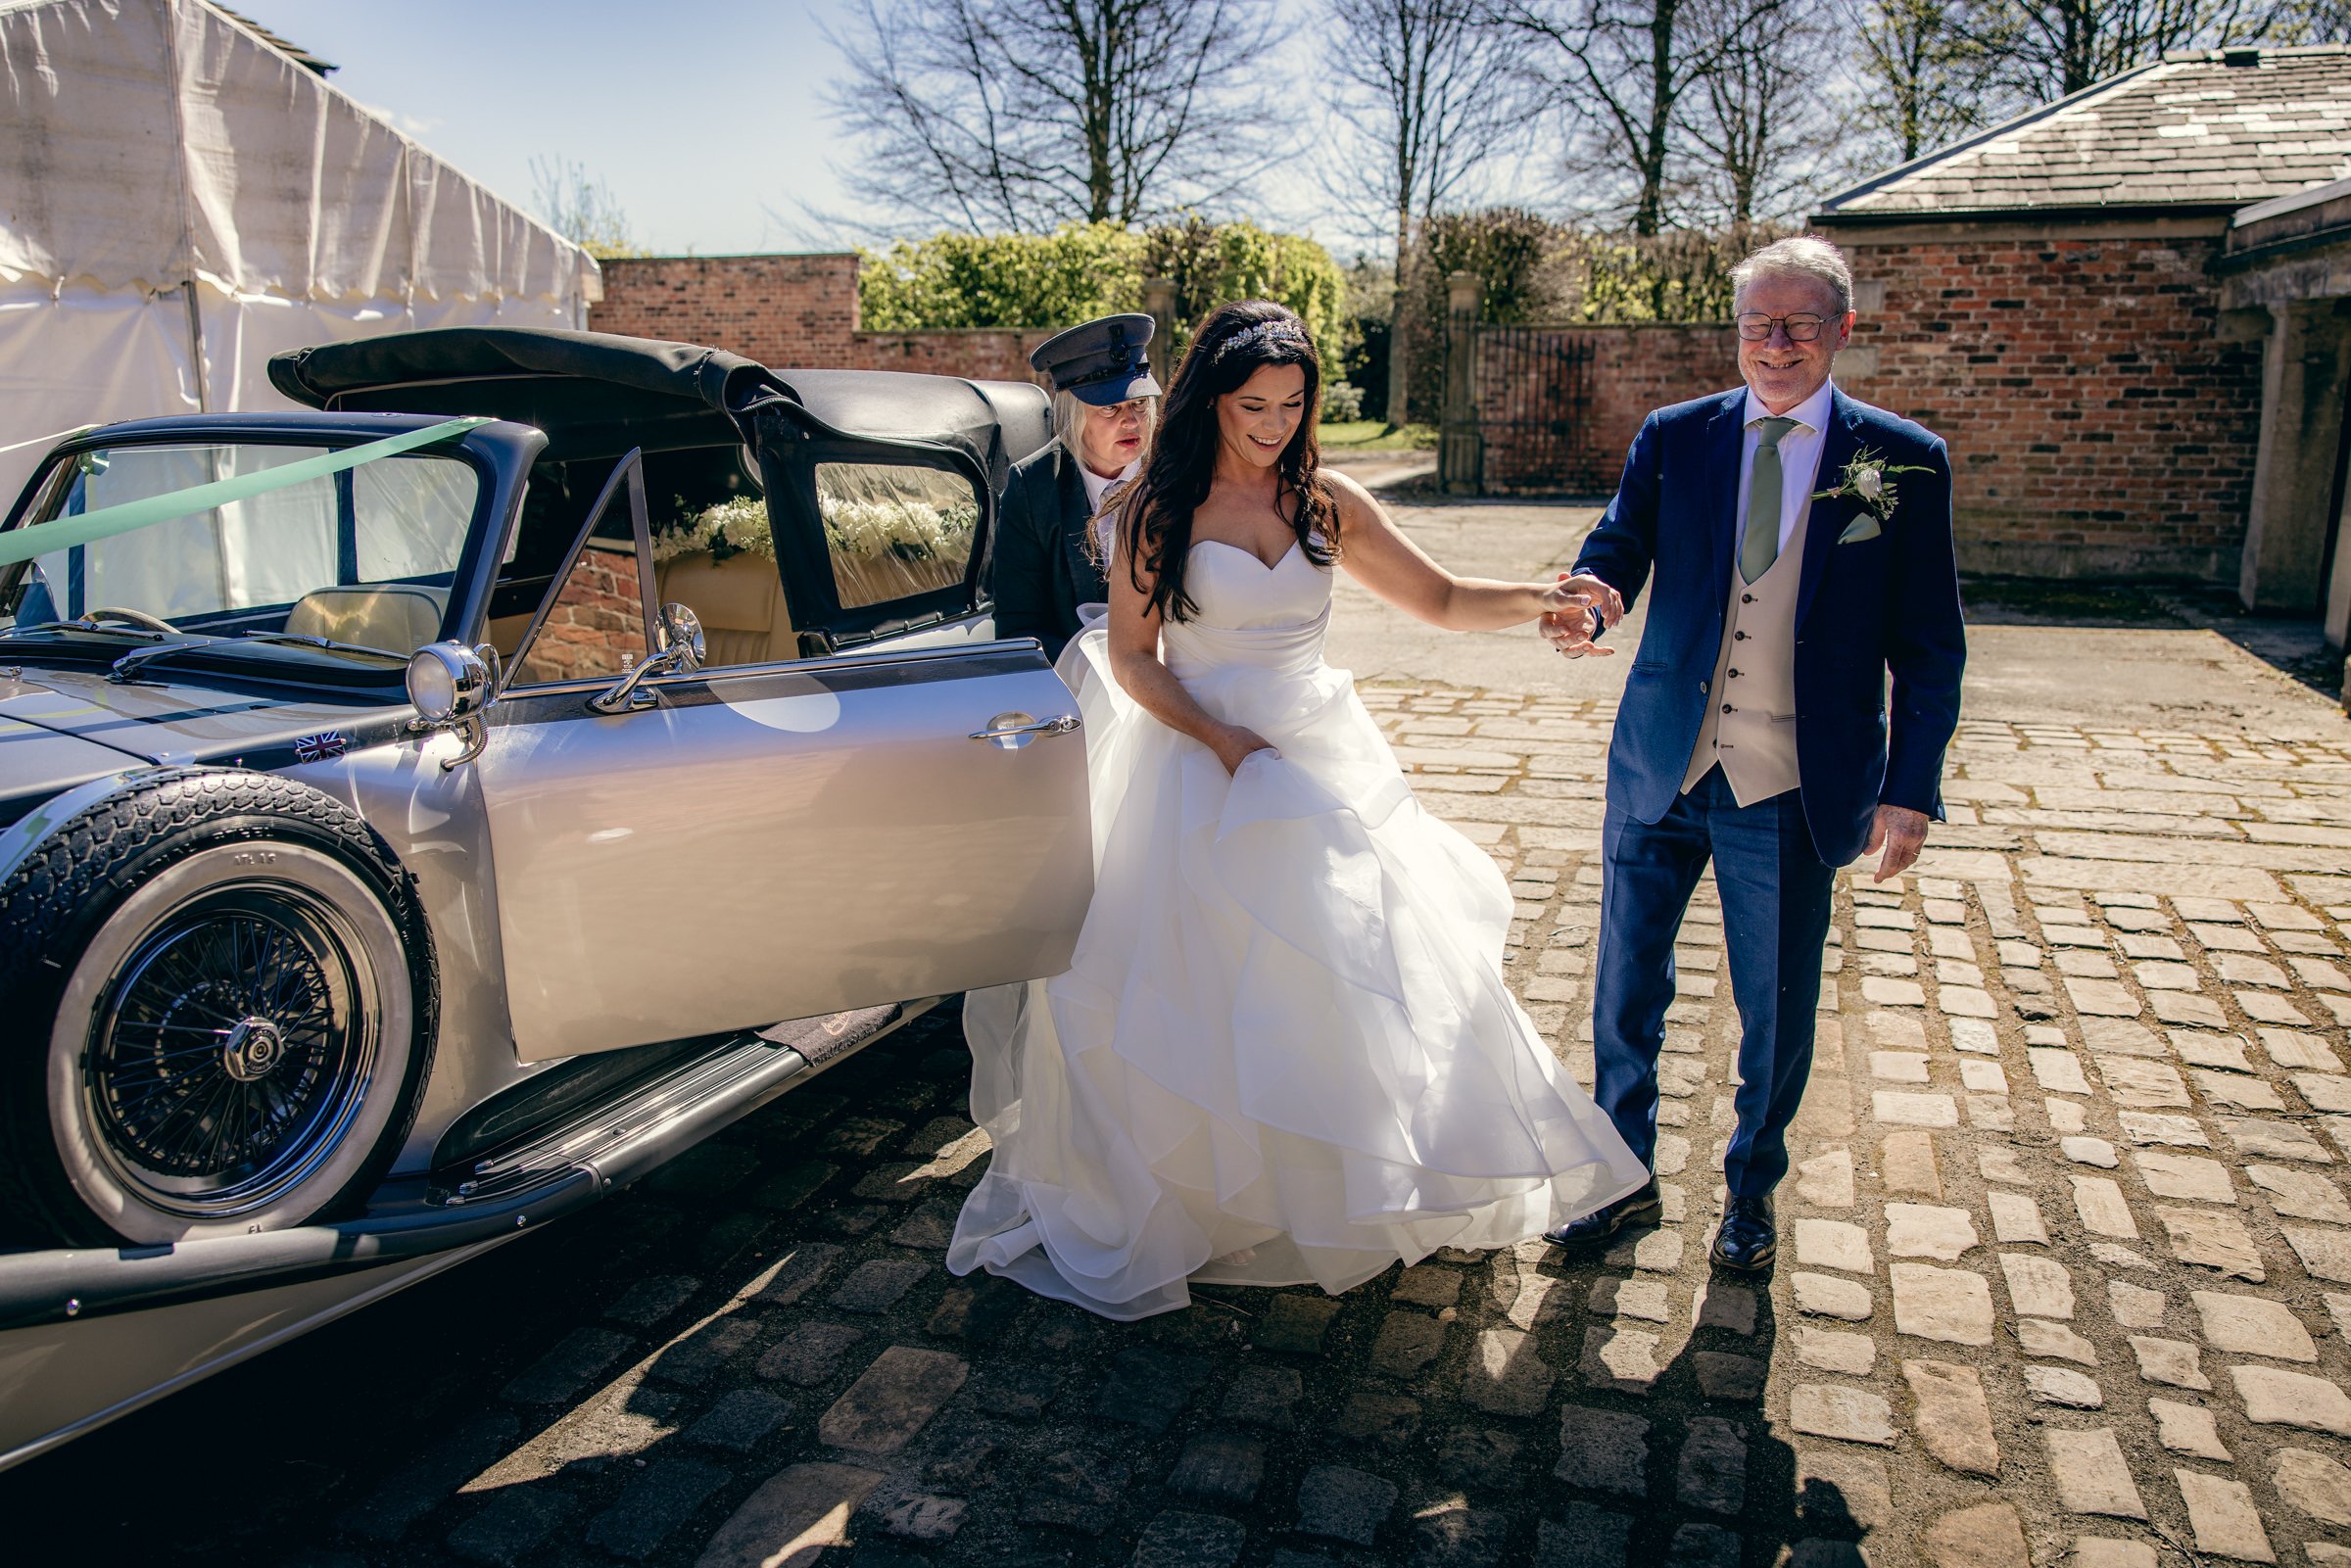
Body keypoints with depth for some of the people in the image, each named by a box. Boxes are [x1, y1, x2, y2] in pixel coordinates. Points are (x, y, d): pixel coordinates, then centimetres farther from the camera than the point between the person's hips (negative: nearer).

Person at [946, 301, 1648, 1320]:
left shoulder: (1327, 505, 3)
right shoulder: (1158, 511, -6)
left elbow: (1442, 599, 5)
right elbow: (1132, 660, -5)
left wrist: (1538, 599, -14)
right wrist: (1230, 745, -16)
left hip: (1325, 762, 4)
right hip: (1201, 767, -3)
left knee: (1361, 971, 7)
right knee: (1195, 993, 3)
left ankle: (1344, 1186, 30)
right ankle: (1187, 1200, 24)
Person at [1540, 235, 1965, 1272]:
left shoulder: (1903, 463, -2)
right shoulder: (1674, 438, 3)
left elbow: (1928, 646, 0)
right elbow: (1619, 546, -6)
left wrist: (1911, 787, -6)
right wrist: (1590, 594, -30)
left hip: (1793, 793, -1)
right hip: (1658, 769, 2)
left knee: (1777, 1010, 11)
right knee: (1625, 991, 12)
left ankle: (1752, 1188, 36)